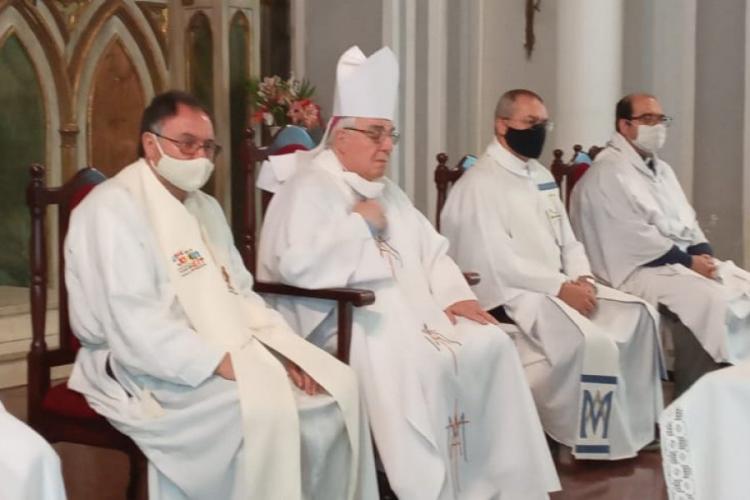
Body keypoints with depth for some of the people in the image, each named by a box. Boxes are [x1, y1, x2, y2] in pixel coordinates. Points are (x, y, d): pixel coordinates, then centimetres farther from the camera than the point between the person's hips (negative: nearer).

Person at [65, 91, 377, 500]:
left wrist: (284, 350, -2)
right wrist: (220, 362, -25)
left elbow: (240, 294, 16)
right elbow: (134, 326, -20)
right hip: (153, 369, -8)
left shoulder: (206, 208, 18)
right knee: (264, 407, -31)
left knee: (337, 385, -8)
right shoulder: (113, 209, -11)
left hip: (228, 354, 8)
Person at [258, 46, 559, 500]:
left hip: (411, 310, 9)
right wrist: (360, 222, -14)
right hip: (348, 322, -9)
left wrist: (455, 294, 3)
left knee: (491, 343, -8)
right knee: (423, 365, -32)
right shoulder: (309, 190, -7)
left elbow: (432, 250, 23)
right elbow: (298, 266, -23)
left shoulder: (387, 192, 21)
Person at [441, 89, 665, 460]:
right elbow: (498, 263, -19)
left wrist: (581, 278, -3)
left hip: (560, 286, 9)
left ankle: (635, 425, -1)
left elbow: (567, 241, 18)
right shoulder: (479, 185, -11)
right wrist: (560, 287, -20)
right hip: (512, 294, -9)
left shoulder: (541, 176, 17)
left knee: (638, 315, -8)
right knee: (591, 341, -28)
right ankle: (591, 439, -11)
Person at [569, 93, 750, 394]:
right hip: (640, 268, -9)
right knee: (707, 299, -30)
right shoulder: (608, 172, -9)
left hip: (687, 260, 9)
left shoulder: (661, 169, 21)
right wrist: (688, 262, -16)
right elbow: (635, 237, -17)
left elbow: (688, 220, 19)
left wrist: (703, 254, -2)